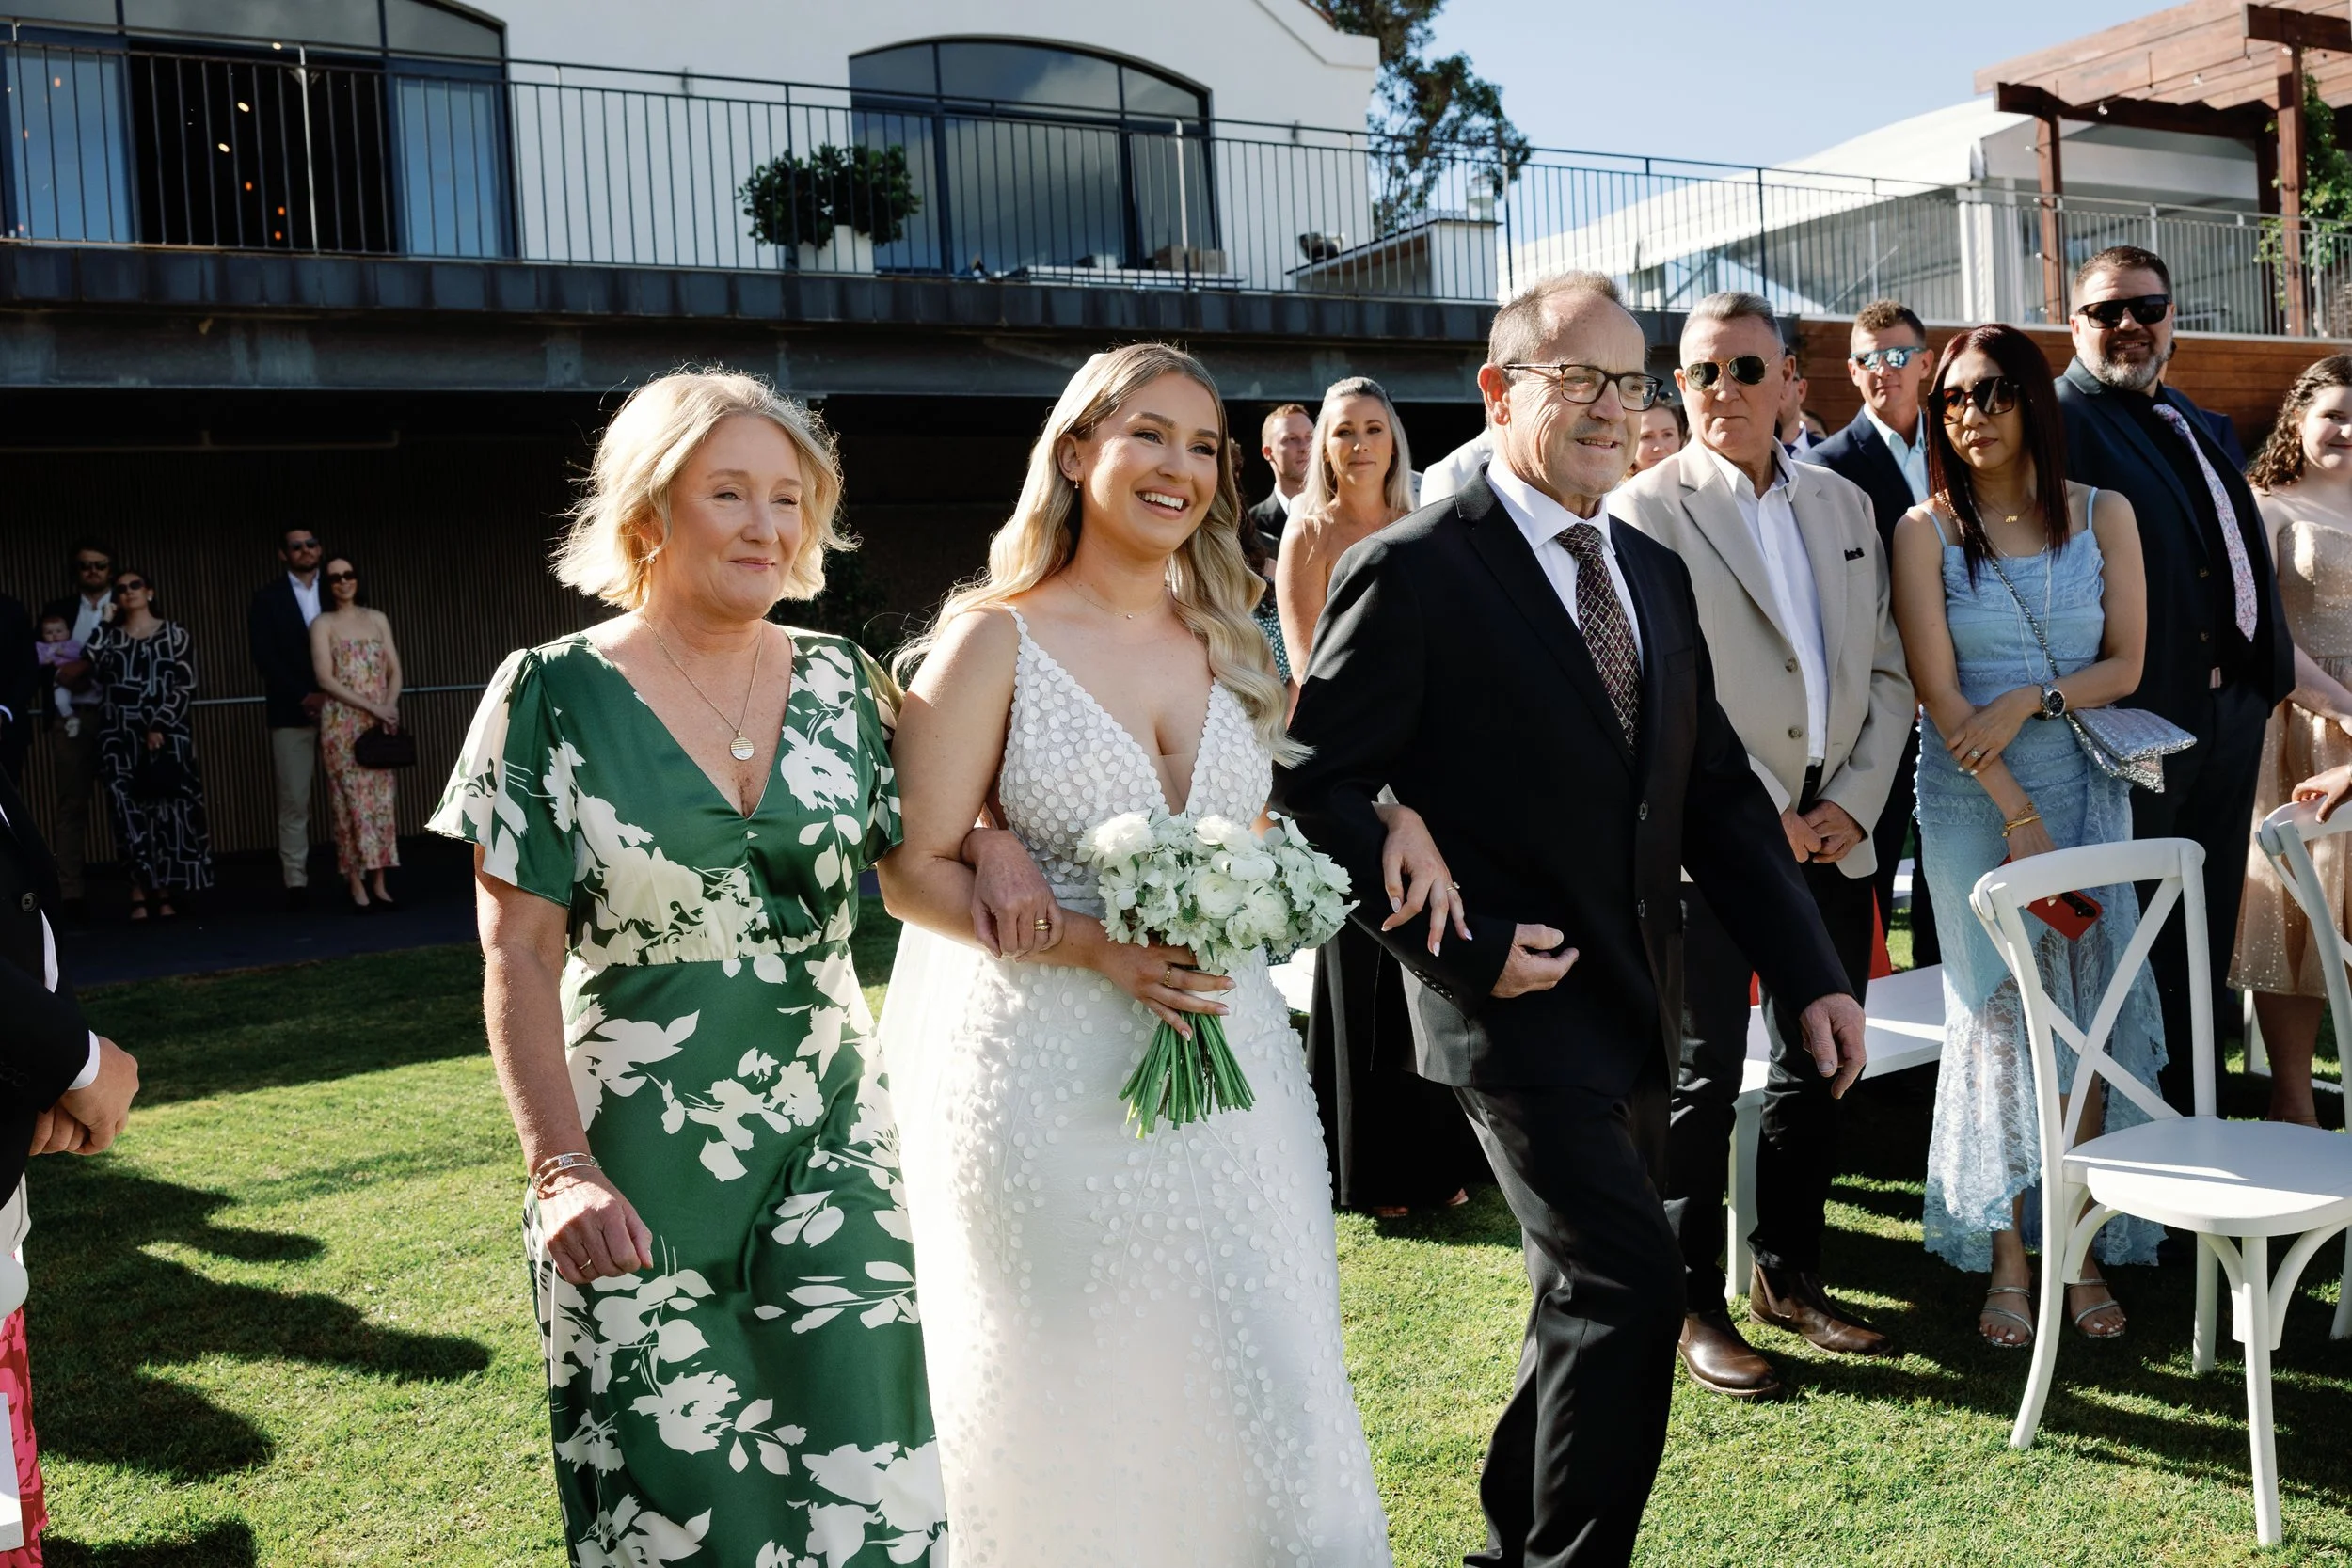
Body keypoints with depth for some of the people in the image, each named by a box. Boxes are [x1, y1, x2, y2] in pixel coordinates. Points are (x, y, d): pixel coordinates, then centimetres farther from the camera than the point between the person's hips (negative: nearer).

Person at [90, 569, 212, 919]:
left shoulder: (175, 633, 6)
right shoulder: (107, 636, 12)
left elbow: (185, 687, -2)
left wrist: (159, 727, -12)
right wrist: (97, 625, -8)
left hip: (166, 735, -1)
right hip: (119, 737, 1)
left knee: (168, 811, -2)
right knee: (130, 812, -2)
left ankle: (165, 893, 4)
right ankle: (141, 894, 0)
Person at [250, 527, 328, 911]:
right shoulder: (268, 598, 7)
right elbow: (264, 657, -2)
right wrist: (303, 697, -11)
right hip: (292, 713, -1)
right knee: (293, 801, -2)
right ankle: (296, 882, 1)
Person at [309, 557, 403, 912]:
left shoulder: (377, 619, 13)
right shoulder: (322, 624, 2)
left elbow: (395, 671, 10)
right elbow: (325, 679, -8)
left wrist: (390, 705, -9)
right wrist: (372, 707, -15)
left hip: (380, 723, 3)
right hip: (342, 725, -3)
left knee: (381, 801, 1)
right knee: (352, 802, -5)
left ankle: (379, 884, 4)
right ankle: (357, 886, -3)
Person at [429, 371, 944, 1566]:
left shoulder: (840, 683, 4)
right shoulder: (556, 696, -5)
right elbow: (519, 954, -6)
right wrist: (560, 1170, -14)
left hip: (828, 1147, 3)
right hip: (638, 1171, -2)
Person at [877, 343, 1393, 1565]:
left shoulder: (1232, 640, 9)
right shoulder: (995, 640, -6)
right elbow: (913, 869, -9)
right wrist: (1092, 944, -20)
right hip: (1049, 1076, -4)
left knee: (1259, 1392, 4)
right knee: (1069, 1418, 8)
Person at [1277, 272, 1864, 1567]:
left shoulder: (1654, 573, 12)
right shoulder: (1413, 571, -11)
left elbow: (1718, 793, 12)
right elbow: (1314, 786, -13)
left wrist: (1814, 976, 6)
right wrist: (1458, 947, -17)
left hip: (1638, 1012, 8)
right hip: (1520, 1007, -7)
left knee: (1591, 1296, 17)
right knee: (1629, 1287, -12)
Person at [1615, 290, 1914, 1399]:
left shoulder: (1844, 504, 13)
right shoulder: (1645, 509, -5)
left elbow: (1887, 672, 12)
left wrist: (1853, 803, -1)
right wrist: (1763, 815, -12)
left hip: (1834, 838, 6)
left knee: (1817, 1068, 13)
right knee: (1704, 1079, 1)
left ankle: (1790, 1276, 29)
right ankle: (1691, 1301, 15)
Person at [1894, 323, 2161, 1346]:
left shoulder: (2103, 515, 6)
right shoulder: (1927, 529, -1)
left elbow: (2125, 665, 5)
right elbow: (1937, 690, -7)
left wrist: (2031, 700, -14)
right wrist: (2020, 817, -12)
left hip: (2087, 785, 2)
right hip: (1971, 797, -2)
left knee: (2093, 1012, -1)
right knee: (1997, 1012, -1)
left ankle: (2083, 1249, 10)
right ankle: (2007, 1259, 8)